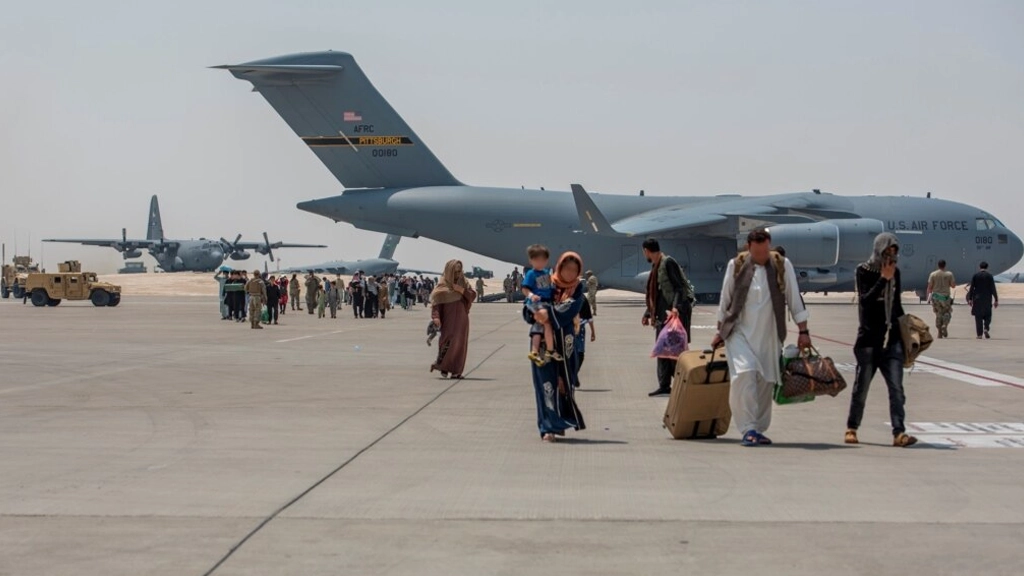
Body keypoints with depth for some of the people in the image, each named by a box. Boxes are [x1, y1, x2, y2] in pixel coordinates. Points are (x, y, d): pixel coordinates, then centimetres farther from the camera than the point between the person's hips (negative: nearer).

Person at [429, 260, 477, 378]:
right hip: (449, 319, -5)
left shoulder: (463, 283, 11)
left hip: (461, 319, 5)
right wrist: (436, 317, -23)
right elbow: (436, 302, -10)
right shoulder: (443, 285, -4)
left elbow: (473, 296, 3)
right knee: (449, 341, -18)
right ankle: (441, 365, -5)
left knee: (460, 344, 2)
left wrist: (462, 290, -13)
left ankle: (456, 371, 5)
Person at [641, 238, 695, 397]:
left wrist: (676, 308, -30)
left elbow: (681, 287, -19)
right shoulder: (655, 266, 17)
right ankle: (664, 386, 13)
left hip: (675, 313, -10)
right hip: (663, 314, 10)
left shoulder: (668, 263, -11)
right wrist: (648, 313, 26)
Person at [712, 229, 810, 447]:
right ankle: (748, 429, -16)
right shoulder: (736, 265, -2)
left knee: (766, 382, 4)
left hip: (769, 335, 2)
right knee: (745, 374, -19)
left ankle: (759, 429, 18)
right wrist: (720, 332, 13)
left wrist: (803, 331, 2)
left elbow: (794, 299, 3)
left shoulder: (782, 265, -2)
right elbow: (725, 300, 9)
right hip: (740, 332, -2)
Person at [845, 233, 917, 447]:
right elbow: (865, 301, -16)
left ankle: (899, 433, -11)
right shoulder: (864, 271, -3)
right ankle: (851, 428, 21)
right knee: (862, 387, 5)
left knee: (896, 388, -7)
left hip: (891, 340, 4)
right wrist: (883, 279, -17)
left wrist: (905, 331, 20)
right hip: (869, 339, -4)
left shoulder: (895, 272, 12)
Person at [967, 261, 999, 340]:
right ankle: (986, 329, -10)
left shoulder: (975, 276, -1)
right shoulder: (989, 276, -4)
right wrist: (996, 300, -1)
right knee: (987, 315, 14)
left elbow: (971, 288, -2)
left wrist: (970, 299, 4)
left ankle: (979, 334, 2)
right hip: (987, 299, -1)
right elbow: (993, 289, -5)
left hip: (977, 299, 1)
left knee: (978, 316, 5)